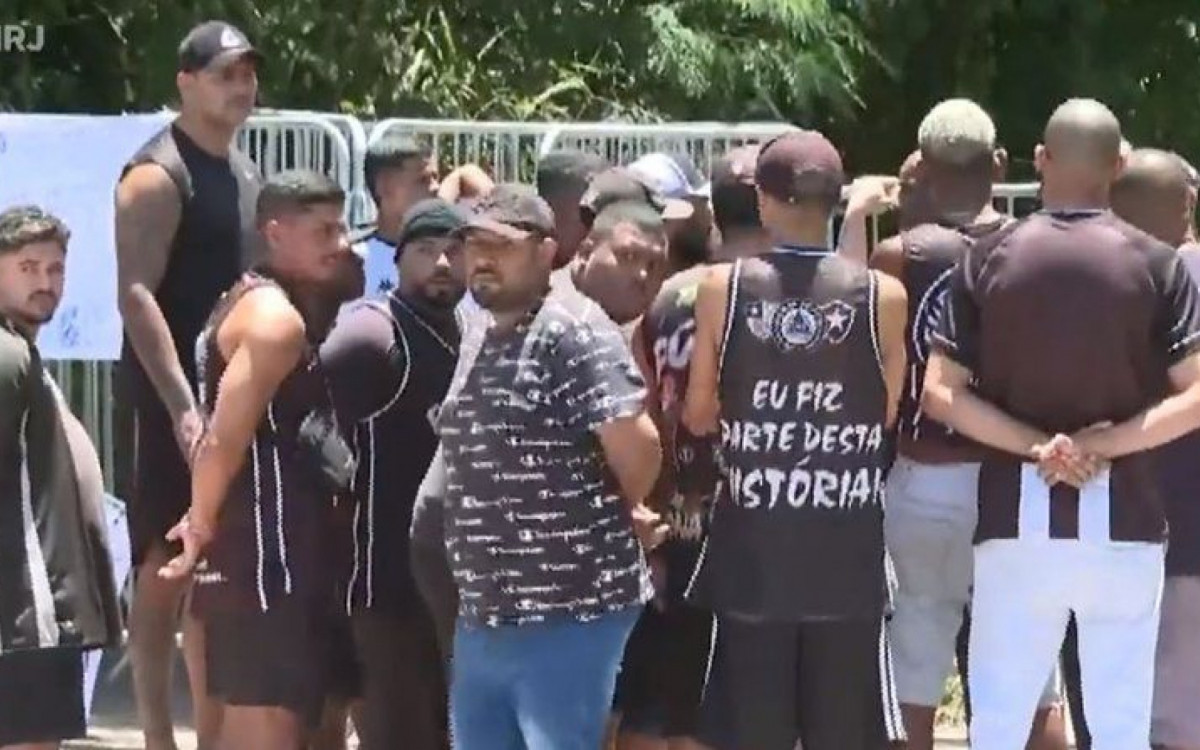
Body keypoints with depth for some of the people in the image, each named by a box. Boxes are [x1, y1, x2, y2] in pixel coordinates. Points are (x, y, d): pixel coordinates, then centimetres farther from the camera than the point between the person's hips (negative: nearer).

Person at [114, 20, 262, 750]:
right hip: (175, 398, -8)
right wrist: (181, 403, -26)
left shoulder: (245, 171, 16)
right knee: (165, 571, -7)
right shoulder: (158, 175, -11)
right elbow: (136, 293, -19)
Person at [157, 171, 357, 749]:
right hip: (263, 549, -11)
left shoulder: (277, 306, 18)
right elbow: (222, 439, -20)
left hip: (288, 547, 11)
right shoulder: (275, 317, -14)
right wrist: (201, 530, -9)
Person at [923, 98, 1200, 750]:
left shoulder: (989, 258, 2)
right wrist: (1103, 444, -9)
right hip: (1122, 522, -1)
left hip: (1017, 517, 1)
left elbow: (940, 395, -3)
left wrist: (1036, 446, -7)